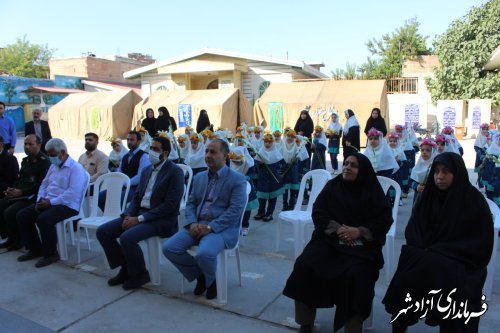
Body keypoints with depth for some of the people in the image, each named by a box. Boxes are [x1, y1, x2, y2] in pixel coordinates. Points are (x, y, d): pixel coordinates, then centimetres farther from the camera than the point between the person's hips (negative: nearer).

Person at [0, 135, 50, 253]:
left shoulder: (44, 161, -10)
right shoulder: (25, 160, 18)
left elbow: (41, 185, -17)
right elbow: (20, 179, 23)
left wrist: (21, 192, -19)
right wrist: (12, 189, 3)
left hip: (33, 196, -9)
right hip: (19, 194, 9)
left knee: (10, 212, -24)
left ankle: (16, 241, -2)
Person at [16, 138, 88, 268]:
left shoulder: (76, 168, -12)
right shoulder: (53, 166, 18)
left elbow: (73, 192, -22)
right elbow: (44, 184, 22)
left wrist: (51, 202, -22)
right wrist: (40, 199, 2)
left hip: (67, 205, -9)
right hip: (48, 202, 9)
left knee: (43, 219, -32)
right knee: (22, 216, -2)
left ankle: (50, 253, -11)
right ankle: (35, 249, 11)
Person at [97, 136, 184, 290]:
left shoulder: (175, 172, -11)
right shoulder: (147, 170, 15)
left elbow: (170, 205, -18)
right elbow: (137, 197, 17)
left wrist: (140, 219, -19)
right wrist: (128, 215, -4)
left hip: (161, 220, -8)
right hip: (139, 214, 8)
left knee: (127, 237, -29)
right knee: (102, 231, -3)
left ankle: (140, 273, -3)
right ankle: (126, 268, 11)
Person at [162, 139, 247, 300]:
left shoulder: (237, 179, -4)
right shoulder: (199, 177, 17)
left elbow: (235, 210, -14)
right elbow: (190, 203, 15)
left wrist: (210, 227, -20)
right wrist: (192, 223, -6)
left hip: (222, 228, -6)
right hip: (197, 225, 6)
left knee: (204, 254, -34)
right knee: (169, 248, -14)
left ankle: (211, 280, 3)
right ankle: (199, 275, 9)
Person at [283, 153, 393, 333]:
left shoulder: (373, 191, 4)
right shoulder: (332, 186, 10)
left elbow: (384, 220, -2)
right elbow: (318, 212, 3)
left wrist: (359, 231, -16)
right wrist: (337, 228, -14)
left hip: (362, 244, -2)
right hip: (330, 239, 2)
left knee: (356, 276, -32)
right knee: (304, 265, -22)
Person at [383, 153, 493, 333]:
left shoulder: (475, 200, -5)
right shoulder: (428, 196, 6)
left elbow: (481, 243, -8)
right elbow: (412, 230, 6)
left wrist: (439, 251, -15)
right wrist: (424, 251, -15)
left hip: (462, 263, -2)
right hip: (425, 258, 3)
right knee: (406, 278, -23)